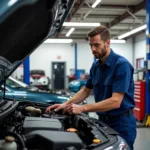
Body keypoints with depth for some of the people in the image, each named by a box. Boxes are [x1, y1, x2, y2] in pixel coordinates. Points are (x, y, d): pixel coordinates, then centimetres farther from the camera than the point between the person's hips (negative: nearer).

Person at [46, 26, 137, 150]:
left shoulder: (121, 64, -20)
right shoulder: (96, 65, 5)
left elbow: (115, 101, -26)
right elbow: (86, 91, 14)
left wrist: (82, 108, -27)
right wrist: (66, 104, -1)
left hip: (121, 123, -7)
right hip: (103, 120, 7)